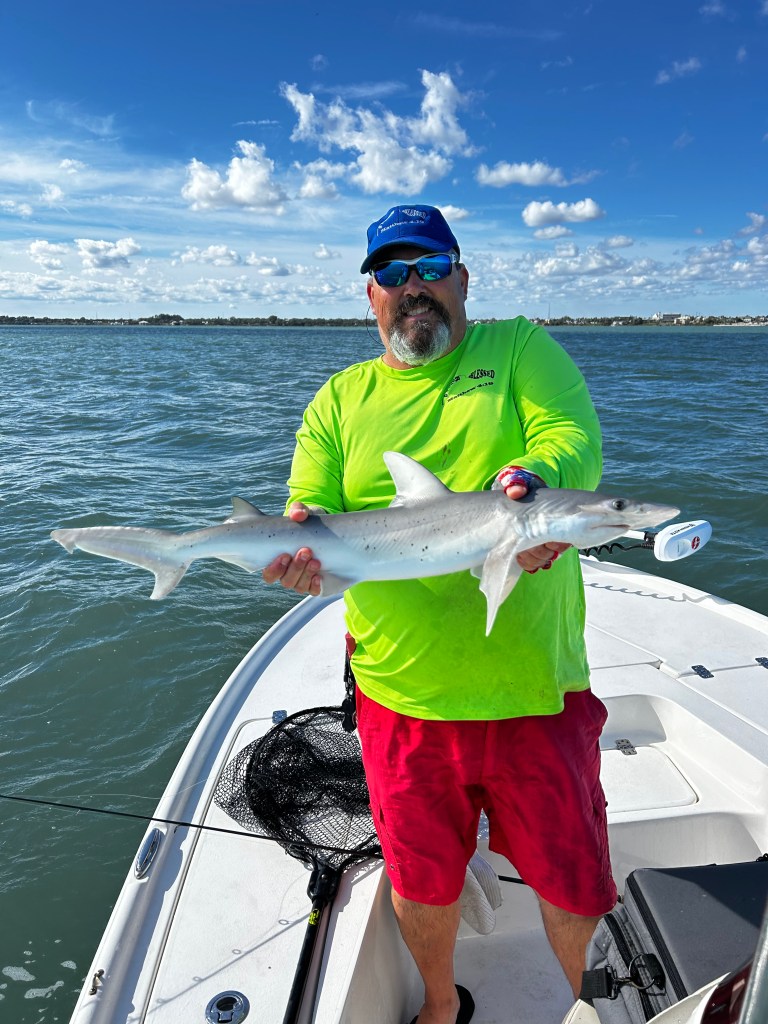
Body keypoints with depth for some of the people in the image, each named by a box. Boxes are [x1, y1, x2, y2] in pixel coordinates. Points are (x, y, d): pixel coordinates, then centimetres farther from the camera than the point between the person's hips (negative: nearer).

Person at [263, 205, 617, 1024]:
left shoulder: (521, 349, 2)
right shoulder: (340, 399, 7)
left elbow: (574, 439, -13)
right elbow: (311, 512, -1)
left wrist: (528, 480, -35)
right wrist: (300, 547, -25)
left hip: (534, 688, -1)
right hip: (403, 696, 2)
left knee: (573, 887, 17)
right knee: (420, 884, 21)